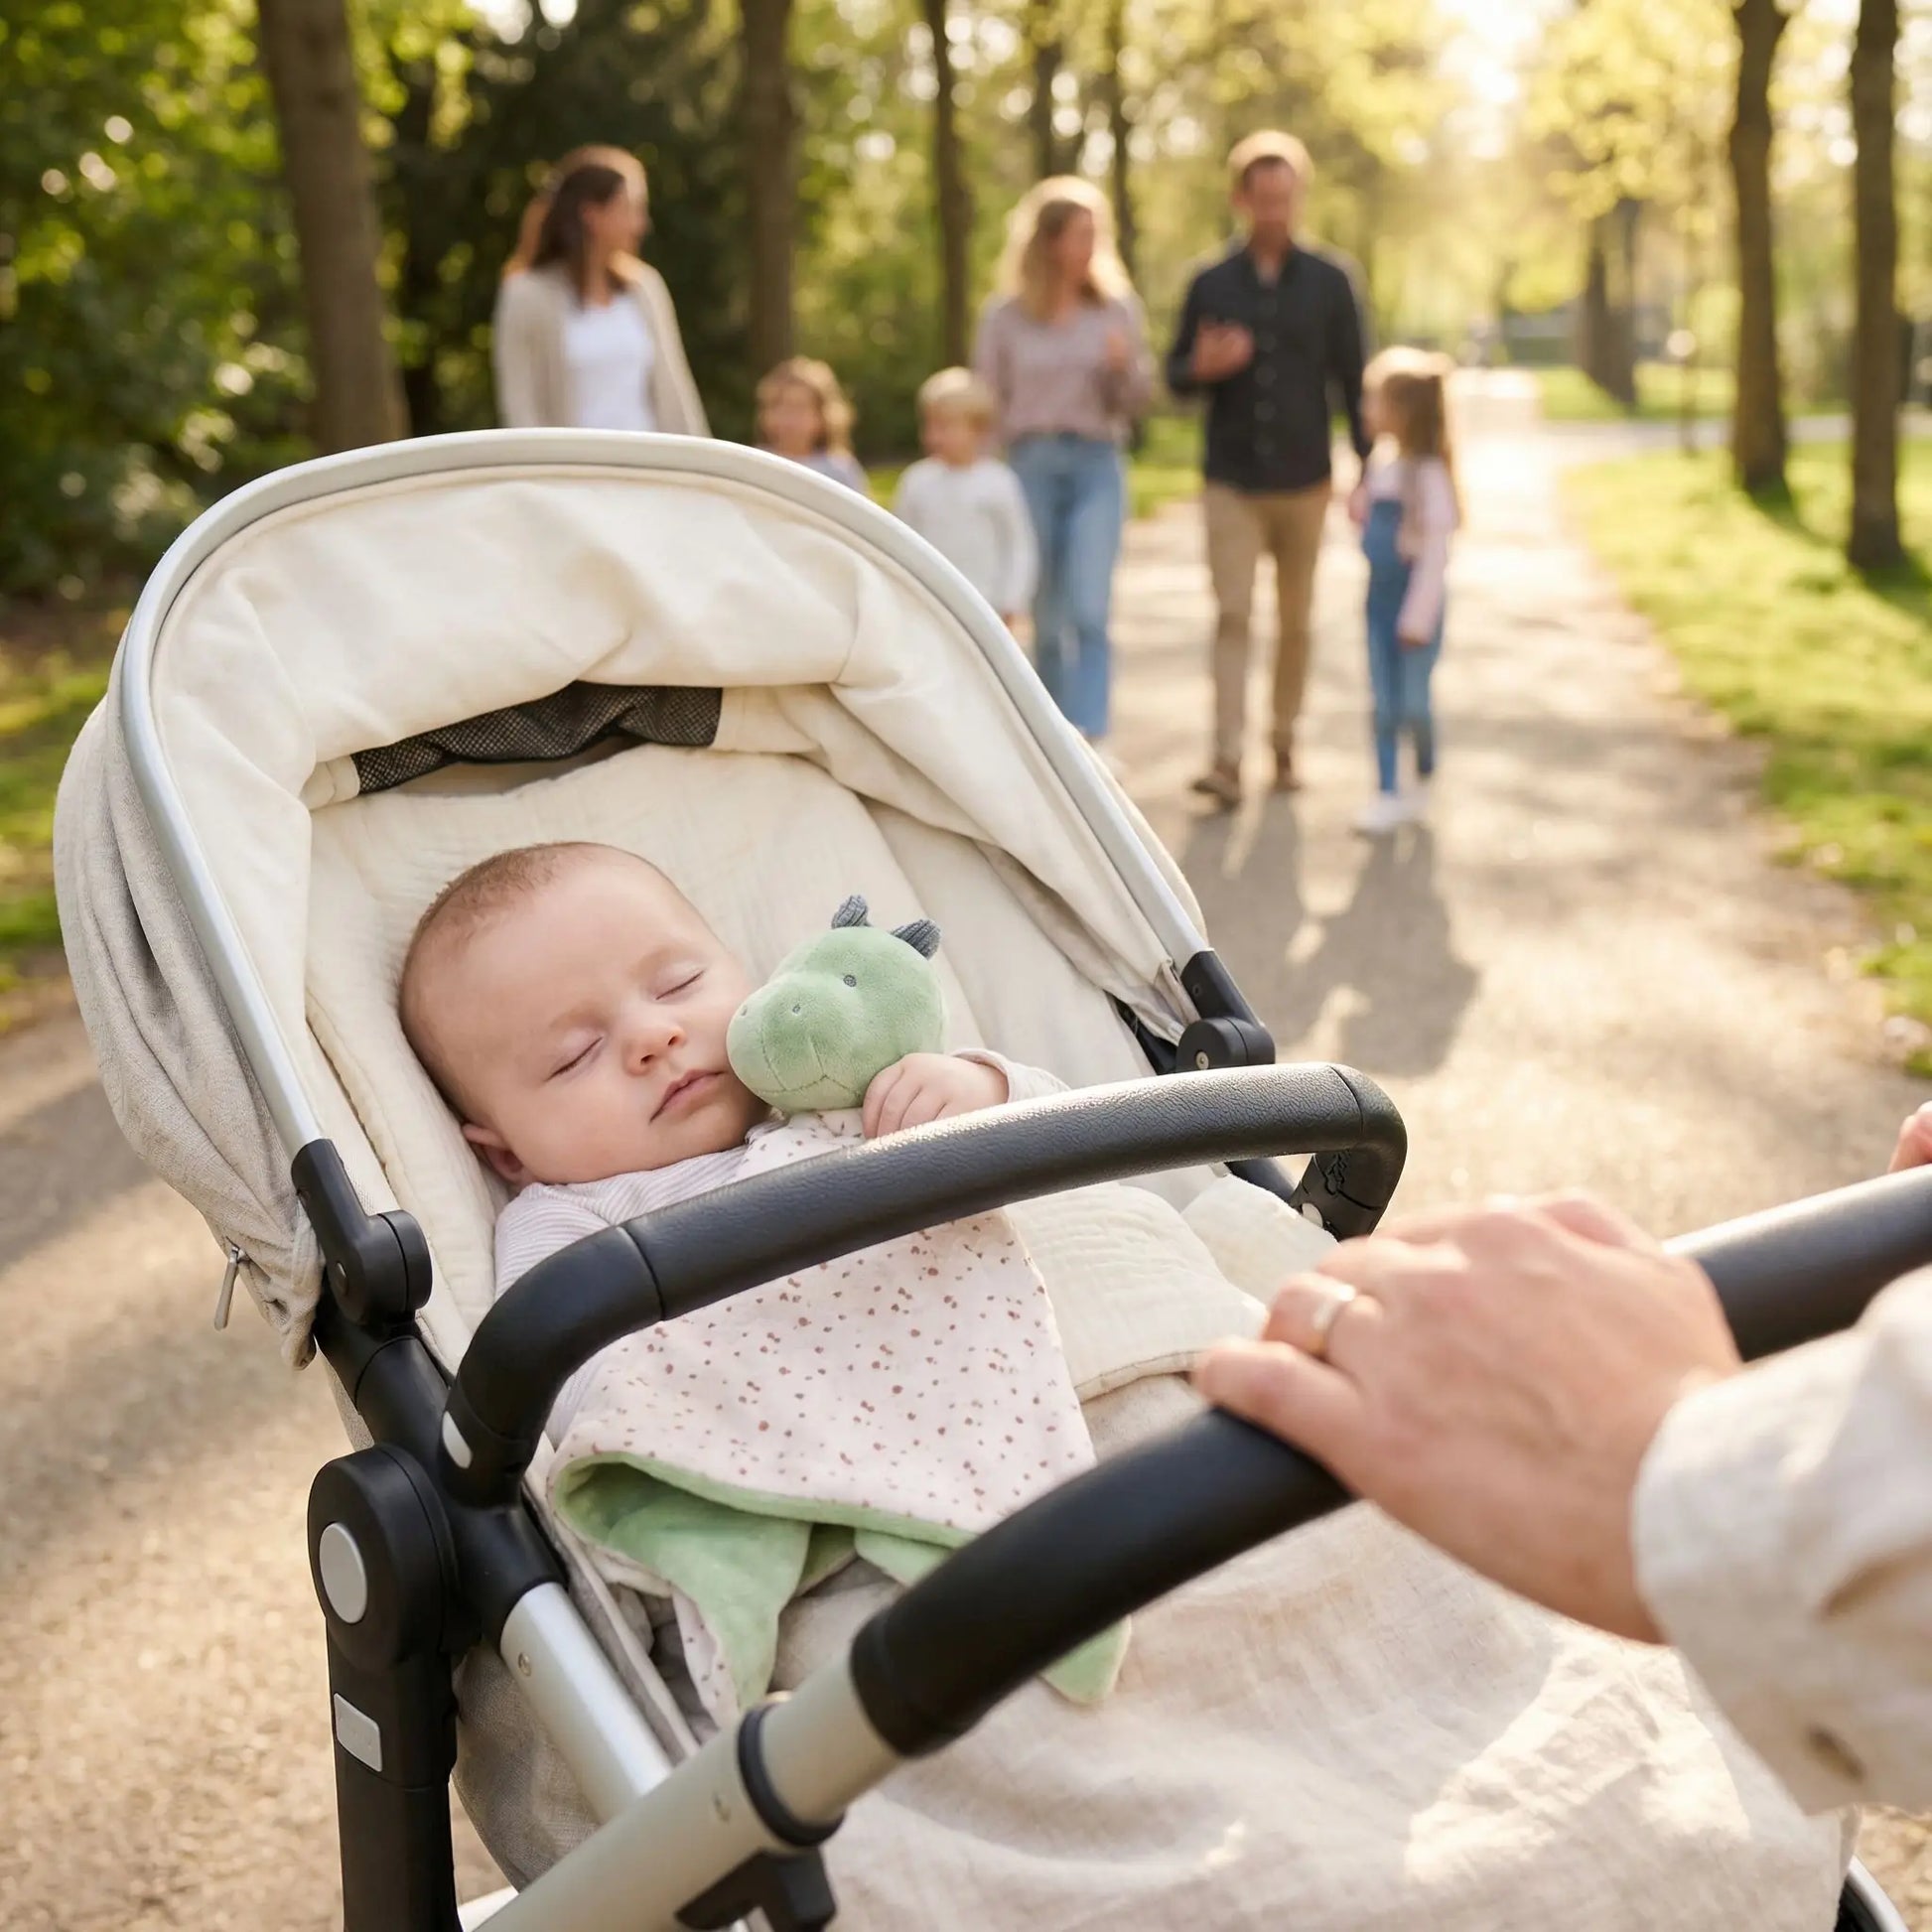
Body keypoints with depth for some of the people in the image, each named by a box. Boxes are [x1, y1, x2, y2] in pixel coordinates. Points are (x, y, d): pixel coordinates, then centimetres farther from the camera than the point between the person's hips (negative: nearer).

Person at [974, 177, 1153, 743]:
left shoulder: (1117, 309, 7)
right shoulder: (1005, 316, 4)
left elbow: (1135, 402, 9)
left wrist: (1125, 367, -12)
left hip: (1097, 466, 0)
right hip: (1030, 462, 0)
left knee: (1089, 612, -14)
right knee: (1047, 620, 6)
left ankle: (1089, 738, -17)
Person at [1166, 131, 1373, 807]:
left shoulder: (1328, 282, 4)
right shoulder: (1211, 284, 5)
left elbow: (1351, 378, 5)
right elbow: (1176, 375, 9)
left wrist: (1369, 465, -1)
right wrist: (1203, 368, -15)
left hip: (1304, 479, 1)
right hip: (1232, 481, -1)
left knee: (1295, 618, 8)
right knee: (1232, 614, -9)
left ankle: (1284, 744, 21)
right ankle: (1227, 757, -13)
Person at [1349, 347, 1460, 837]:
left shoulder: (1429, 473, -18)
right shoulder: (1379, 462, 6)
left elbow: (1436, 549, -19)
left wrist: (1419, 615, -19)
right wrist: (1358, 506, -1)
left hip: (1415, 598, -7)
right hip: (1380, 594, 7)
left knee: (1413, 701, 2)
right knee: (1384, 699, 7)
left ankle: (1423, 784, 24)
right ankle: (1388, 793, 11)